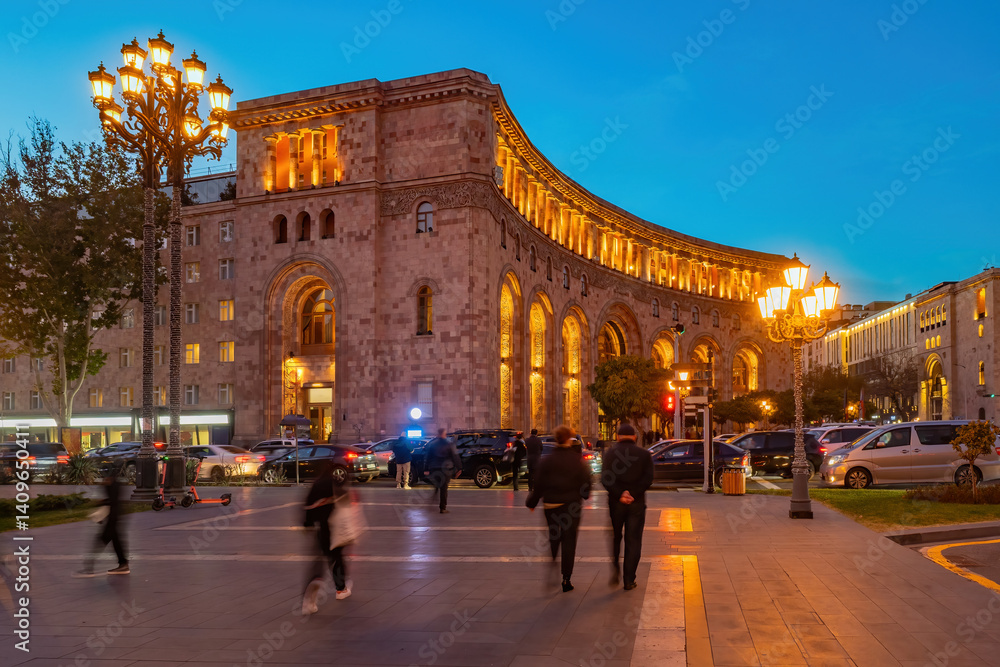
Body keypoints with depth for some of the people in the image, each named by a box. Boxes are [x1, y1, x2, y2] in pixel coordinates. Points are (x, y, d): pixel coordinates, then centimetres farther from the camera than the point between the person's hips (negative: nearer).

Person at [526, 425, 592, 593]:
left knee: (553, 539, 20)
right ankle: (566, 580, 5)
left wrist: (532, 502, 10)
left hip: (551, 505, 1)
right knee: (569, 541, 4)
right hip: (572, 505, -1)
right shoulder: (578, 460, -6)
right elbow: (586, 483, -2)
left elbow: (538, 485, -2)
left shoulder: (546, 461, -4)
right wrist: (584, 495, 19)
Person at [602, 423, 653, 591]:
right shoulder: (644, 454, 2)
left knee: (615, 537, 18)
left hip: (616, 502, 0)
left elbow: (605, 479, -11)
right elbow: (648, 478, -9)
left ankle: (615, 569, 3)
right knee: (633, 541, 6)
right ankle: (629, 580, 5)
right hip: (637, 502, 0)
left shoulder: (610, 453, 1)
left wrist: (619, 495, -15)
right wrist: (632, 494, -14)